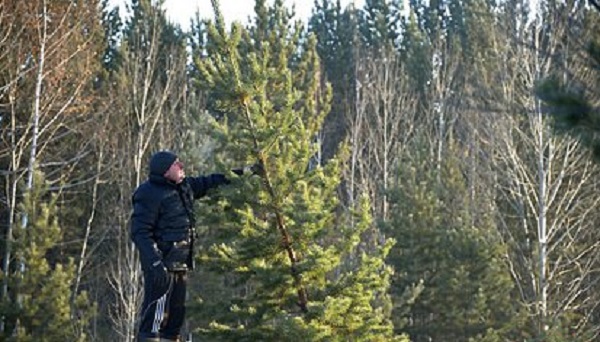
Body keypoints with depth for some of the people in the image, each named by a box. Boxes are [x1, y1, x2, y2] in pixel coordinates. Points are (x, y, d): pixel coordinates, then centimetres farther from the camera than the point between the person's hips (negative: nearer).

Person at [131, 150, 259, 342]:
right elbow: (140, 232, -17)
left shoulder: (183, 187, 14)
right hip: (162, 265, -9)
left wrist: (245, 172, 27)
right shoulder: (150, 194, -13)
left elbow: (208, 183, 27)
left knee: (176, 315, 13)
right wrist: (155, 262, -26)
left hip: (180, 265, 9)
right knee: (156, 315, -12)